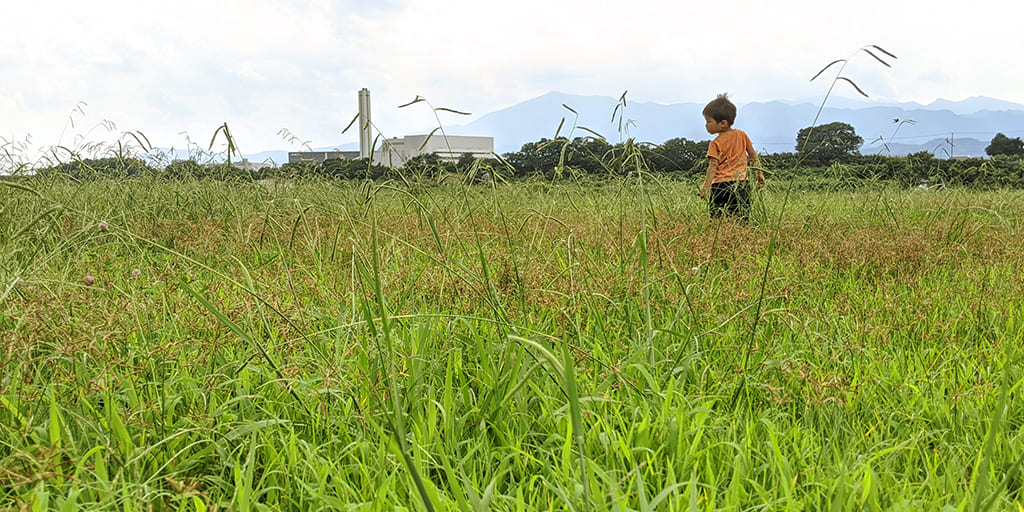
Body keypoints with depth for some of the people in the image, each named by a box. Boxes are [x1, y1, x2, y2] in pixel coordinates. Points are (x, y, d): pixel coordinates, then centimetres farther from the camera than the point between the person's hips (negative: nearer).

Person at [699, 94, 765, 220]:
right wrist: (760, 173, 24)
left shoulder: (716, 144, -3)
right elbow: (753, 156, 15)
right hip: (741, 183, 4)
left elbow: (713, 166, -11)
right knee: (742, 219, 1)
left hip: (720, 185, -4)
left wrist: (706, 186, -15)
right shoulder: (742, 135, 10)